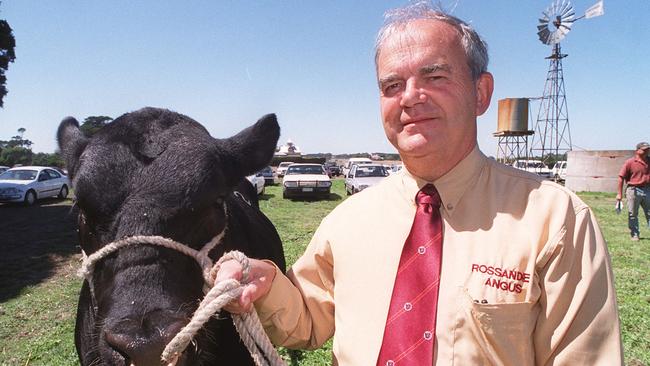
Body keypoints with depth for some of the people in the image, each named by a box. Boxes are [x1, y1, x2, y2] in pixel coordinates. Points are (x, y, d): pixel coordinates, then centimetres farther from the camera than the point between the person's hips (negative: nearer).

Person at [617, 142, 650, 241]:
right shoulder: (630, 162, -7)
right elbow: (621, 177, -7)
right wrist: (619, 193, -9)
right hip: (634, 190, -4)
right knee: (633, 214, 5)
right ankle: (634, 234, 17)